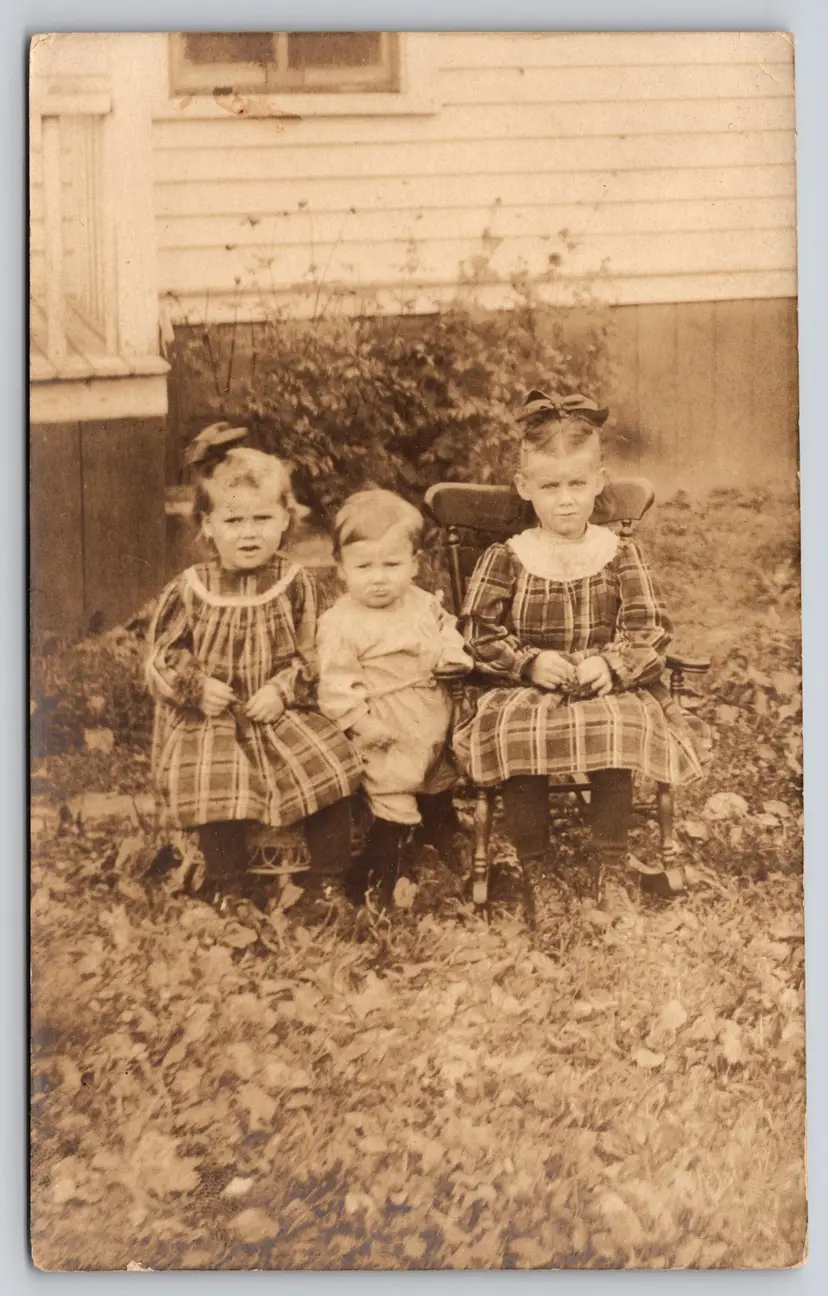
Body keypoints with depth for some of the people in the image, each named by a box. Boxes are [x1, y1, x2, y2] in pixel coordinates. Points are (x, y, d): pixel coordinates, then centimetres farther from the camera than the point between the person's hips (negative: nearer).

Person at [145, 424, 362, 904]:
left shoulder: (295, 583, 1)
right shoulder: (189, 590, -1)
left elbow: (310, 653, 3)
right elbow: (162, 657, 4)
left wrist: (283, 689, -14)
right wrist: (197, 687, -13)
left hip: (282, 713, 1)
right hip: (209, 720, -1)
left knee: (331, 762, -18)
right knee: (216, 787, -26)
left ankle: (333, 878, 1)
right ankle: (231, 890, -5)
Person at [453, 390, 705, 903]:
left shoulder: (621, 554, 6)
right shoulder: (507, 558, 4)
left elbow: (650, 630, 1)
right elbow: (480, 629, 2)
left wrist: (611, 665, -17)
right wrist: (529, 662, -12)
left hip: (609, 690, 0)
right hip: (526, 693, 0)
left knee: (620, 732, -30)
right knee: (517, 738, -31)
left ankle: (607, 870, -12)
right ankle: (534, 867, -12)